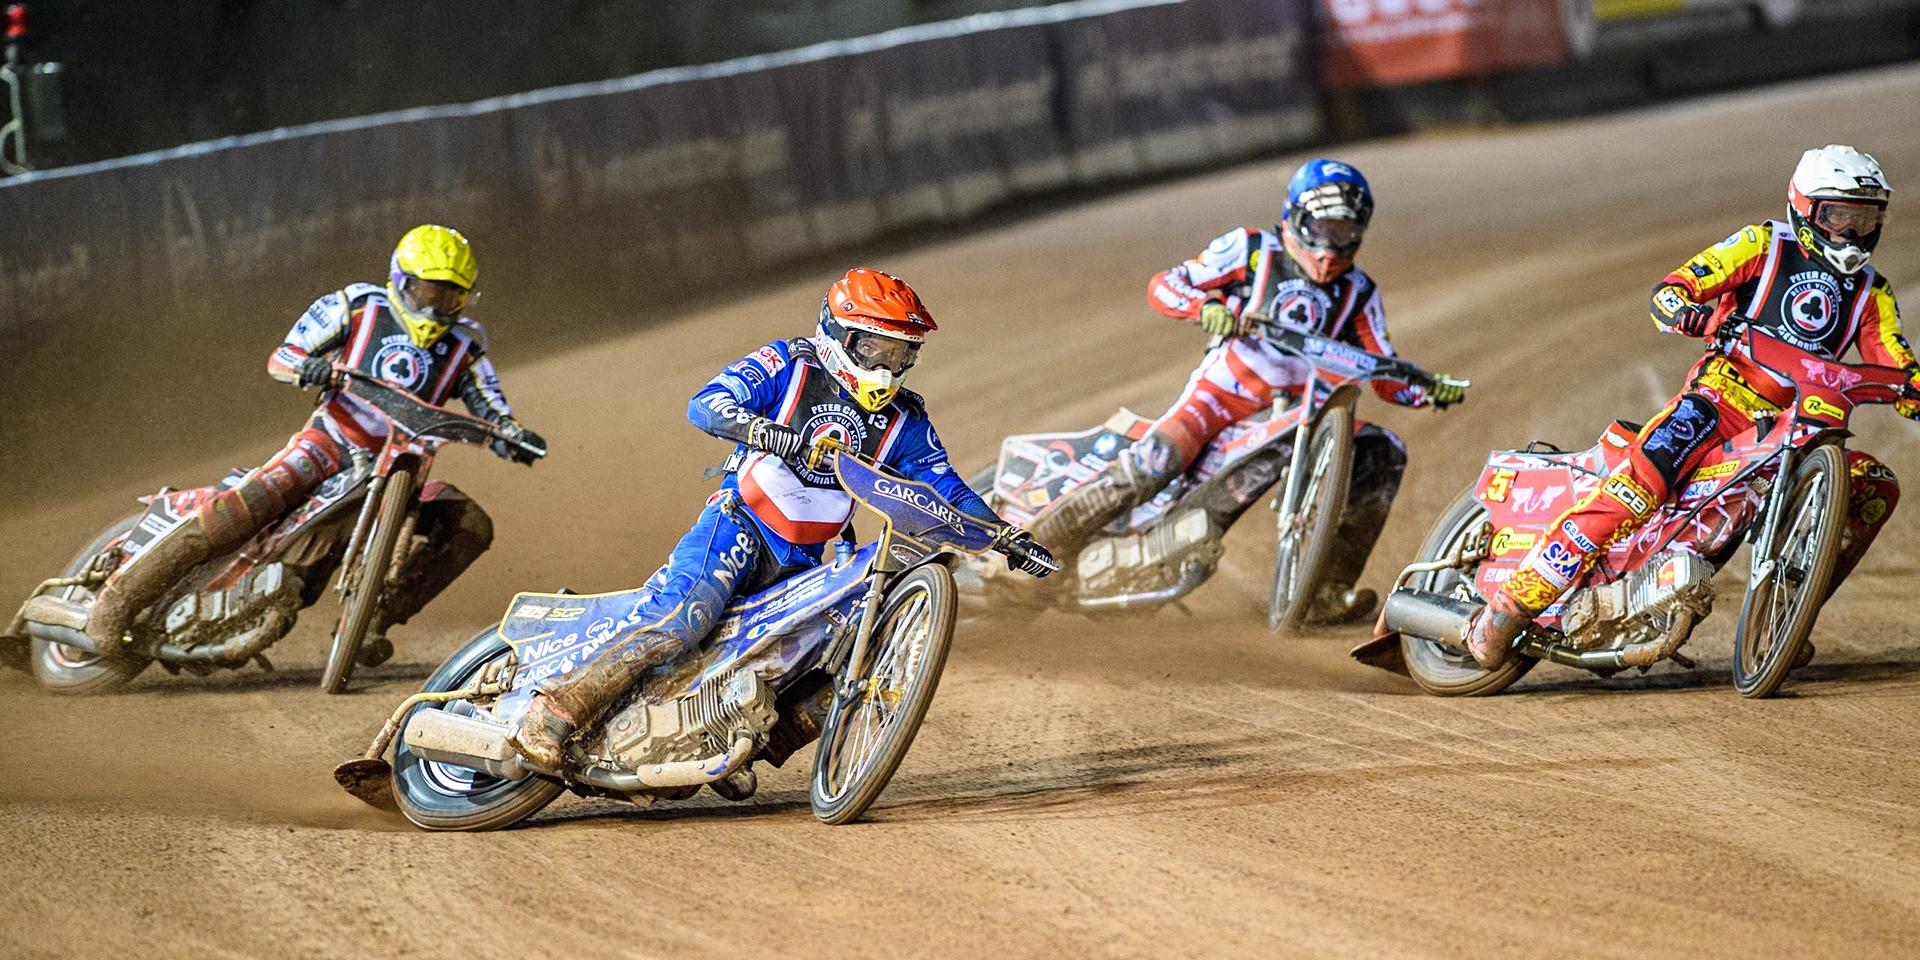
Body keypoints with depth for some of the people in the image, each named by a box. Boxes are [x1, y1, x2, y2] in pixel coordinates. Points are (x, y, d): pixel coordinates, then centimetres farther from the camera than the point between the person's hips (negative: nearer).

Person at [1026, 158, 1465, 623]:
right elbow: (1162, 286, -3)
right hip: (1221, 392, -5)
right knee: (1154, 460, -31)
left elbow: (1384, 375, 9)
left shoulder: (1357, 293, 9)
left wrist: (1428, 390, -12)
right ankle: (1031, 548, -22)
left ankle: (1328, 589, -10)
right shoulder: (1250, 250, -1)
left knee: (1383, 453, -13)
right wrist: (1206, 307, -24)